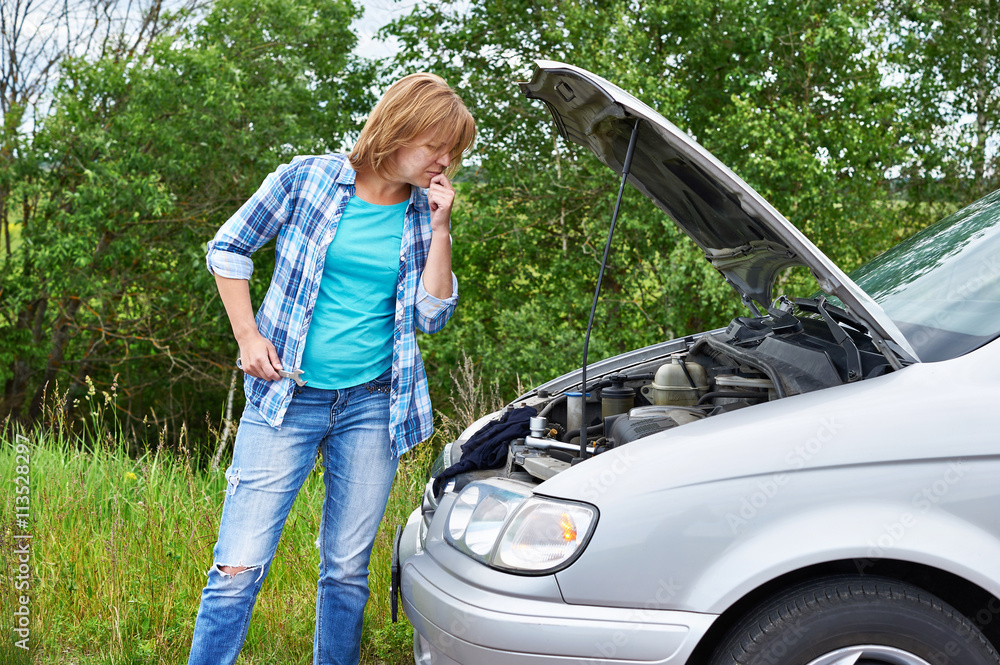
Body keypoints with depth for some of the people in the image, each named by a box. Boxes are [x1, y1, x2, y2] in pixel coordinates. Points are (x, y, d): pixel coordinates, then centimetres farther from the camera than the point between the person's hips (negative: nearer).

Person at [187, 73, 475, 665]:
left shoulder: (423, 216, 6)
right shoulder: (307, 179, -3)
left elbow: (432, 316, 3)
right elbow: (228, 249, 7)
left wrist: (440, 229, -4)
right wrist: (248, 335, -2)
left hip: (373, 403, 3)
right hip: (285, 396, -3)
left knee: (348, 570, 9)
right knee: (239, 569, -6)